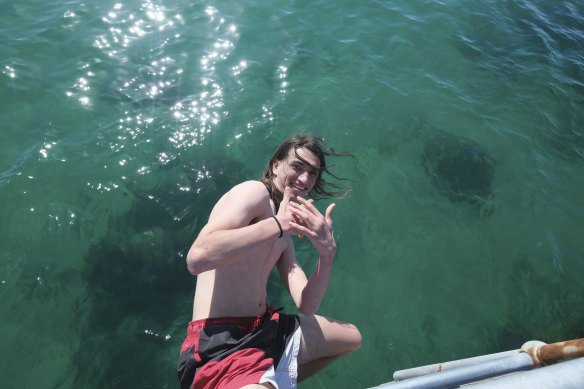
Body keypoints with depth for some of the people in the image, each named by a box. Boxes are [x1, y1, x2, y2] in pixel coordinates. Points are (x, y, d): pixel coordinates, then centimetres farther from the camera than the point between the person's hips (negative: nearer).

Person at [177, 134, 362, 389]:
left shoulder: (283, 236, 17)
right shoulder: (256, 191, -9)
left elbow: (306, 305, 9)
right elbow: (197, 258, -25)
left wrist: (327, 253, -7)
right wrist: (279, 224, -21)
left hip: (263, 330, 10)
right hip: (219, 345, -9)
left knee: (351, 337, 25)